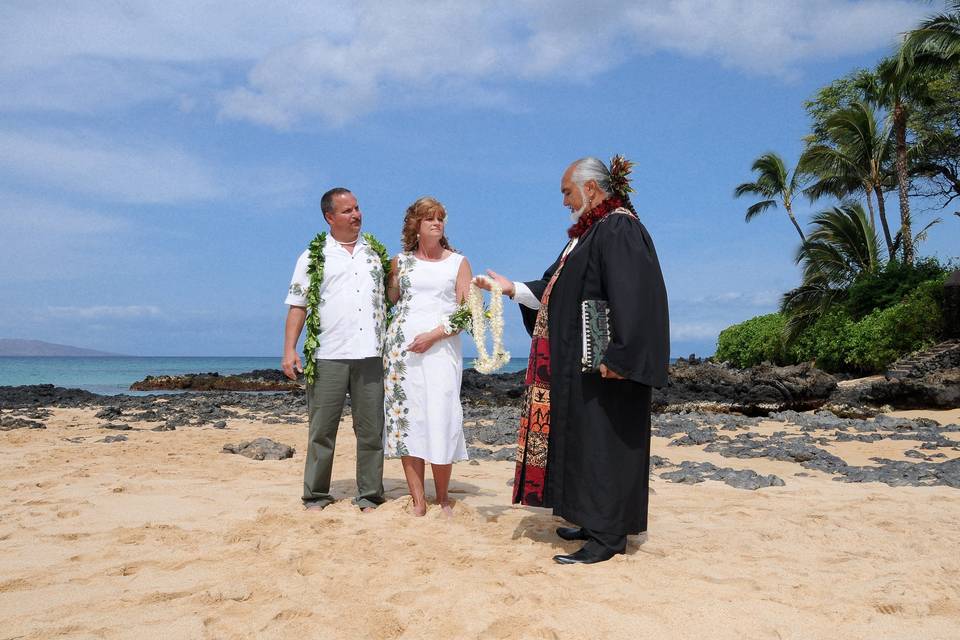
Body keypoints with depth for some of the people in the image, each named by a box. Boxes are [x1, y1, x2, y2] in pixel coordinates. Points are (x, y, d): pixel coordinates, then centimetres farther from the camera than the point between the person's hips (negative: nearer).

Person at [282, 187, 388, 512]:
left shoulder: (376, 252, 15)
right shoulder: (314, 256, 7)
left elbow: (391, 294, 20)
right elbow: (298, 305, 4)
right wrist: (289, 350, -6)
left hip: (370, 354, 2)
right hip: (327, 355, -2)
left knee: (370, 430, 5)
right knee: (322, 429, 3)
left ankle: (369, 497, 14)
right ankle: (316, 497, 14)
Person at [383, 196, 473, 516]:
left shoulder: (458, 262, 9)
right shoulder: (400, 262, 13)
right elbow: (388, 299, 21)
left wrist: (435, 334, -10)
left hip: (441, 347, -2)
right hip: (402, 346, 2)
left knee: (441, 418, -7)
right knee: (405, 418, -2)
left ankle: (442, 498, 10)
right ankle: (418, 500, 5)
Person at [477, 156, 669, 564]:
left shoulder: (619, 229, -14)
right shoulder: (588, 233, 18)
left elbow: (632, 296, -23)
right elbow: (556, 290, 23)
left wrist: (617, 357, -27)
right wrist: (513, 289, 19)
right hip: (578, 362, 10)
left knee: (601, 441, -4)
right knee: (585, 440, 14)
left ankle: (609, 536, 5)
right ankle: (597, 521, 25)